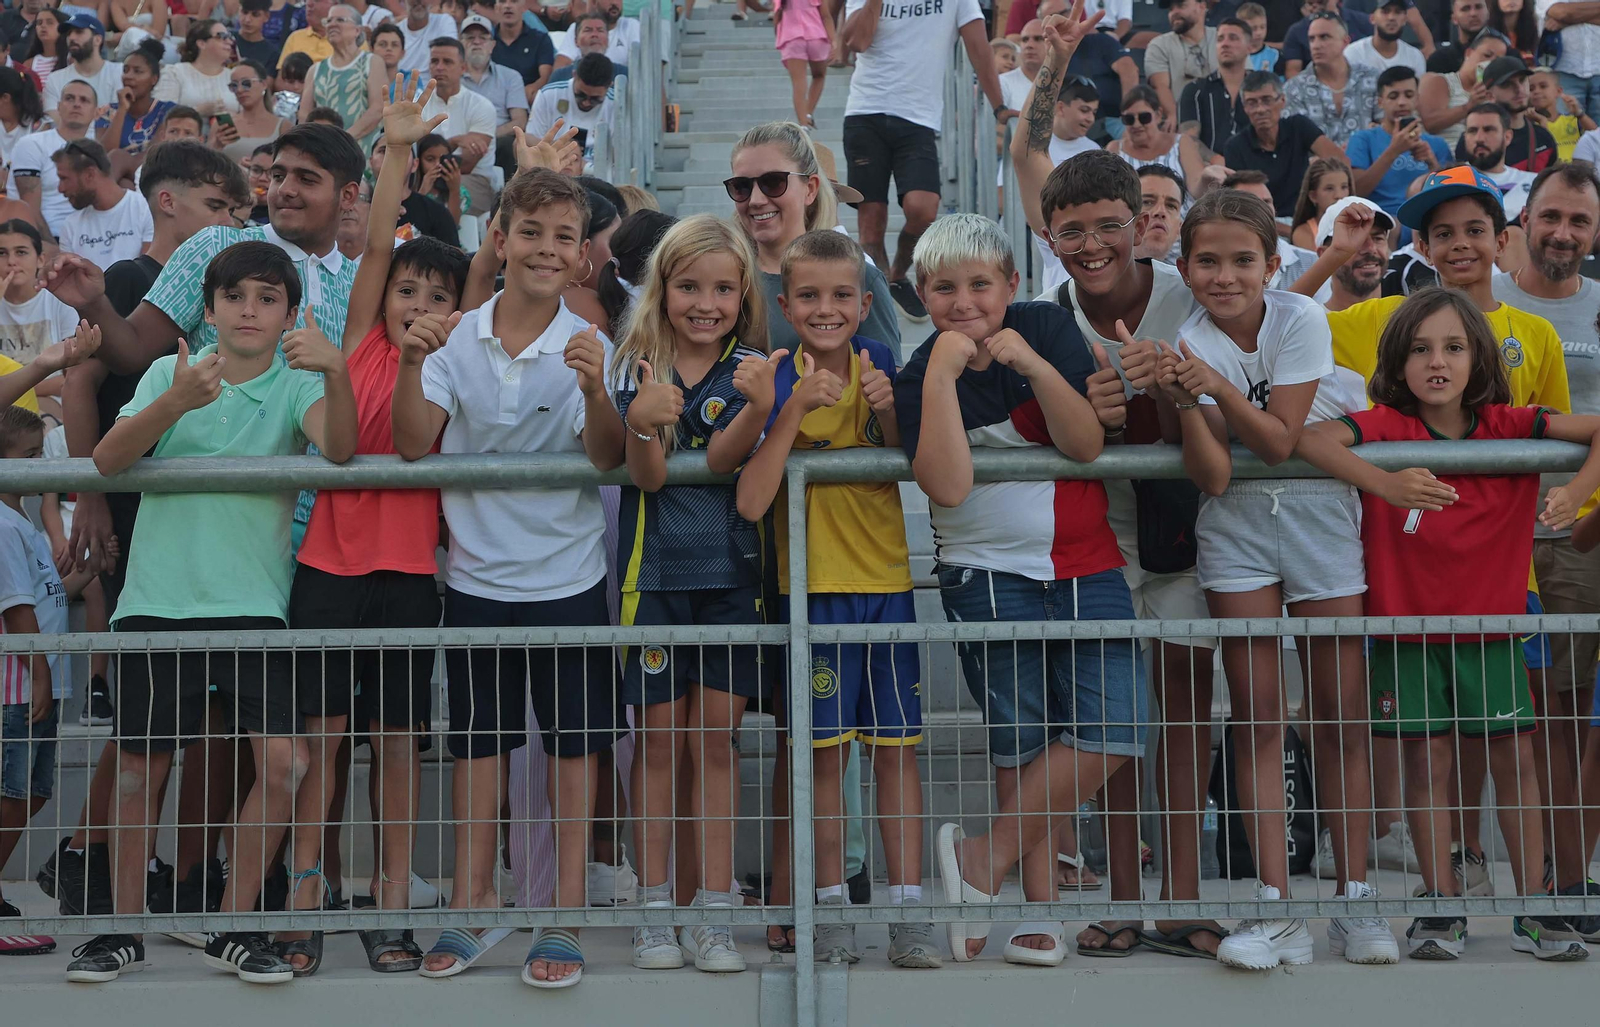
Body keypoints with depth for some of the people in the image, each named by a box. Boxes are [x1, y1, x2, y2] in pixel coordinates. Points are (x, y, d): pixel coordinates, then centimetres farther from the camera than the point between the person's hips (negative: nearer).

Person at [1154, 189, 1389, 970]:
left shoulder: (1300, 319, -12)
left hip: (1319, 509, -1)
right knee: (1258, 719, -3)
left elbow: (1281, 440, -17)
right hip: (1237, 523, 1)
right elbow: (1214, 474, -19)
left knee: (1341, 717, 0)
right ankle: (1275, 911, 0)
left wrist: (1215, 382, -24)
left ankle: (1355, 904, 9)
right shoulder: (1189, 344, -10)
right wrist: (1184, 399, -32)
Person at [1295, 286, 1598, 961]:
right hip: (1406, 626, -1)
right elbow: (1310, 438, -27)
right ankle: (1441, 906, 14)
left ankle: (1533, 908, 14)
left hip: (1489, 625, 2)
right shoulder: (1387, 425, -10)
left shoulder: (1505, 425, -4)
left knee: (1514, 759, 4)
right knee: (1427, 761, 4)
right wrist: (1383, 483, -40)